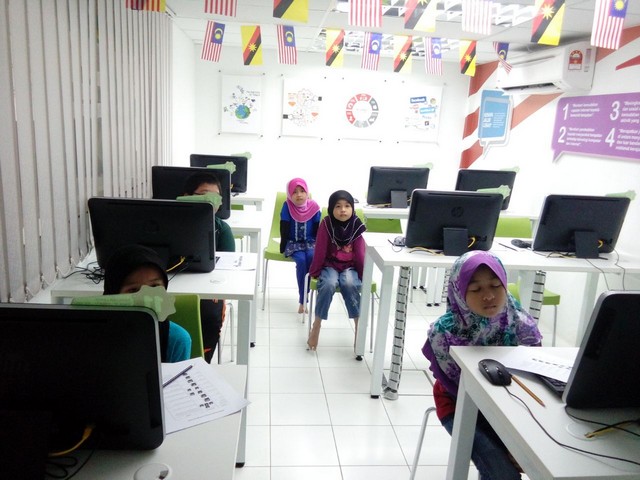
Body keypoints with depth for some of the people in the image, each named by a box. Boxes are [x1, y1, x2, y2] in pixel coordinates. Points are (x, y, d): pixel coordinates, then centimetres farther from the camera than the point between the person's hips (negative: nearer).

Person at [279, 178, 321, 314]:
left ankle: (303, 300, -20)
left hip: (309, 242, 1)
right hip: (293, 243, -1)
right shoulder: (287, 206, -10)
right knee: (301, 260, -29)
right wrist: (283, 248, -7)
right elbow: (284, 229, -7)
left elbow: (318, 229, 3)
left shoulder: (313, 207, -6)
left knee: (312, 257, -29)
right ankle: (303, 300, -21)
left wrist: (318, 245, -4)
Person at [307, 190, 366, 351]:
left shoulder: (356, 226, -5)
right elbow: (320, 250, -6)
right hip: (330, 265, -1)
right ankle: (316, 326, -18)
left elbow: (360, 253, -1)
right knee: (328, 284, -32)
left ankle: (359, 327, -20)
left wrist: (364, 274, -3)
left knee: (349, 284, -32)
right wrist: (315, 272, -3)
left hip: (350, 267, 1)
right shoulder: (326, 224, -9)